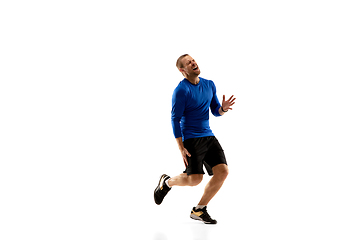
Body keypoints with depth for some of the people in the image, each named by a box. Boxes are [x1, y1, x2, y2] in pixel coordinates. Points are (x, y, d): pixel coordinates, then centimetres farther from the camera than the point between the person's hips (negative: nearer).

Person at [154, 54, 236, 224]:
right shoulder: (181, 90, -11)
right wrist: (181, 148, -15)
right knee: (195, 179, -12)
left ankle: (199, 210, 8)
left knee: (222, 171, -8)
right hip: (191, 138, -6)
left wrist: (223, 108, -10)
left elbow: (215, 111, 15)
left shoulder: (209, 85, 10)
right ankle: (166, 182, 21)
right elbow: (175, 119, -11)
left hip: (209, 136, 7)